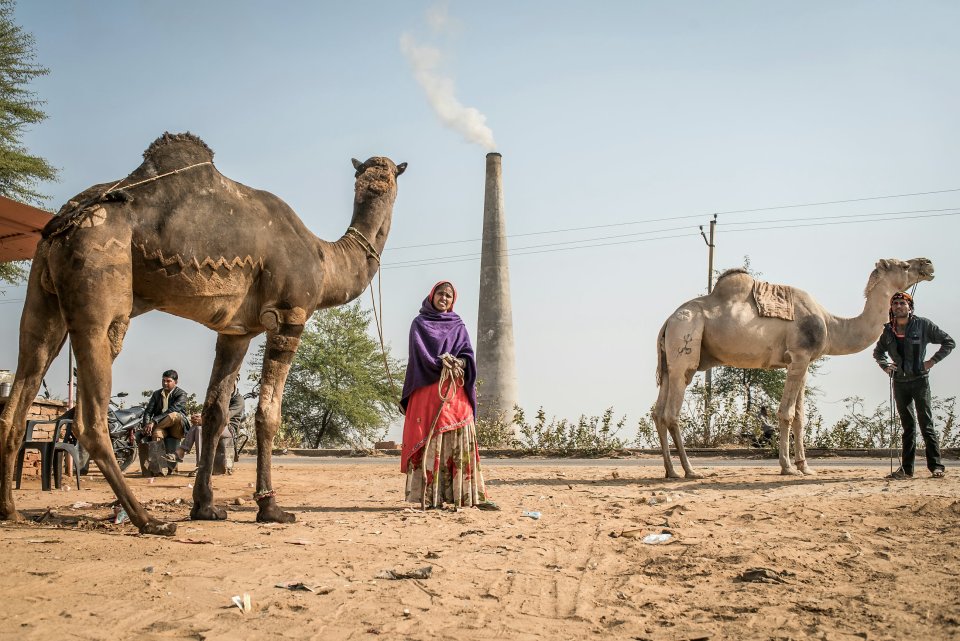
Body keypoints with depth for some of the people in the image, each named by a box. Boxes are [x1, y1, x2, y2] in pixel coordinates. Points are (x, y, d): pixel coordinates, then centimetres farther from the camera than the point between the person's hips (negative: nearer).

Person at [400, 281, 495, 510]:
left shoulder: (458, 326, 18)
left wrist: (457, 363, -14)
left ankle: (469, 495, -6)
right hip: (427, 390, -3)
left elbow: (469, 356, 7)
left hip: (455, 392, 3)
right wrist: (442, 364, -14)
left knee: (461, 441, -4)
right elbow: (420, 356, -3)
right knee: (429, 441, -9)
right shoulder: (419, 324, 10)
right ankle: (429, 496, -10)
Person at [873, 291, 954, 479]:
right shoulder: (888, 330, 6)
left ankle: (936, 466, 0)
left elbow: (948, 342, 1)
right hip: (899, 382, 4)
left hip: (919, 380, -4)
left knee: (926, 423, -5)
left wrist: (932, 361, -7)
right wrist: (885, 366, 6)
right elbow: (877, 352, 24)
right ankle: (906, 468, 9)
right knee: (907, 426, 8)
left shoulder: (923, 325, -5)